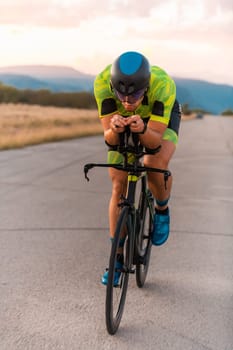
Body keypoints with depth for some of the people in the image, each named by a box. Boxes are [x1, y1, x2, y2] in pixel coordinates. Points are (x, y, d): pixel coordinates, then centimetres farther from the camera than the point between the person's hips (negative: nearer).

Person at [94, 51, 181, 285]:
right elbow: (109, 138, -34)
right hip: (121, 121, 2)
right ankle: (116, 258, 9)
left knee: (156, 163, -32)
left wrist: (142, 129, -60)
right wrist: (114, 129, -56)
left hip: (162, 118, -2)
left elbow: (155, 140, -39)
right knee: (119, 187, -4)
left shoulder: (163, 84, -41)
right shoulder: (103, 82, -37)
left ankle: (162, 210, 2)